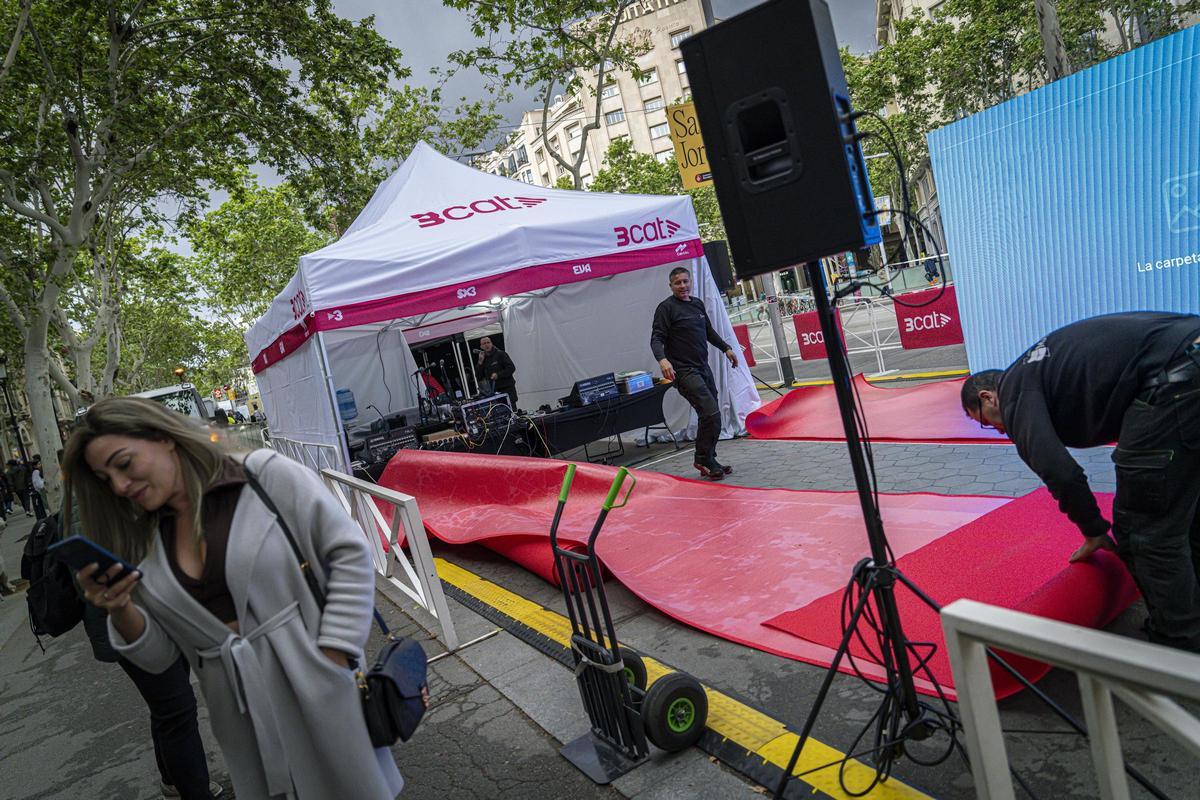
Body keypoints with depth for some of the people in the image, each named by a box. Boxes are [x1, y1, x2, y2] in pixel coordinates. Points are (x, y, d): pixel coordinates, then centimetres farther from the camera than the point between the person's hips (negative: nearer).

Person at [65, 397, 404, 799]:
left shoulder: (267, 475, -10)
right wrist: (121, 612, -10)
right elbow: (160, 657, 9)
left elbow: (350, 554, -11)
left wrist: (332, 662, -13)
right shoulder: (140, 546, 6)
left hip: (317, 688, -4)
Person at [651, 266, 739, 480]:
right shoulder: (666, 308, -7)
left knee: (710, 416, 11)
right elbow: (656, 338, -15)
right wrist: (662, 359, -32)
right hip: (684, 371, -8)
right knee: (711, 413, -16)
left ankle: (708, 462, 22)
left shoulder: (698, 304, 16)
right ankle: (703, 460, -2)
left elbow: (709, 331, 29)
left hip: (703, 368, 8)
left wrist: (726, 348, 30)